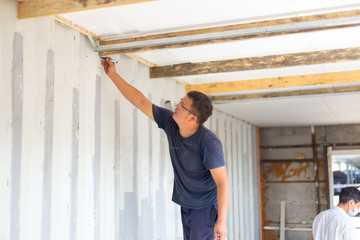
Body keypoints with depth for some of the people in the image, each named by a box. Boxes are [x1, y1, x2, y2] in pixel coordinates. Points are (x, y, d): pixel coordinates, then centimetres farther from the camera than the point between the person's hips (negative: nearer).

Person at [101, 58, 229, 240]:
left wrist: (222, 221, -27)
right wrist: (113, 75, 3)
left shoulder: (209, 143, -24)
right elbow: (141, 102, 1)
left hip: (206, 207, -6)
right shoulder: (170, 123, -5)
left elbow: (222, 182, -23)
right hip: (185, 206, 7)